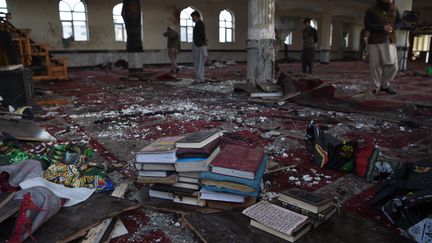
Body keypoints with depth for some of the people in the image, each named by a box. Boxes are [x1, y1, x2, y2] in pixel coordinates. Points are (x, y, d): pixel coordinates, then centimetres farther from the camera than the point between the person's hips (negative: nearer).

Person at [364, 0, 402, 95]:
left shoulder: (394, 10, 9)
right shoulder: (371, 11, -3)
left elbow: (400, 22, 10)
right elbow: (368, 25, -14)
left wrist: (392, 27, -12)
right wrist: (383, 28, -23)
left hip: (390, 42, 3)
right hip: (375, 42, -3)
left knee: (393, 65, -3)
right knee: (376, 65, -2)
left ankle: (385, 85, 18)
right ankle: (377, 87, 12)